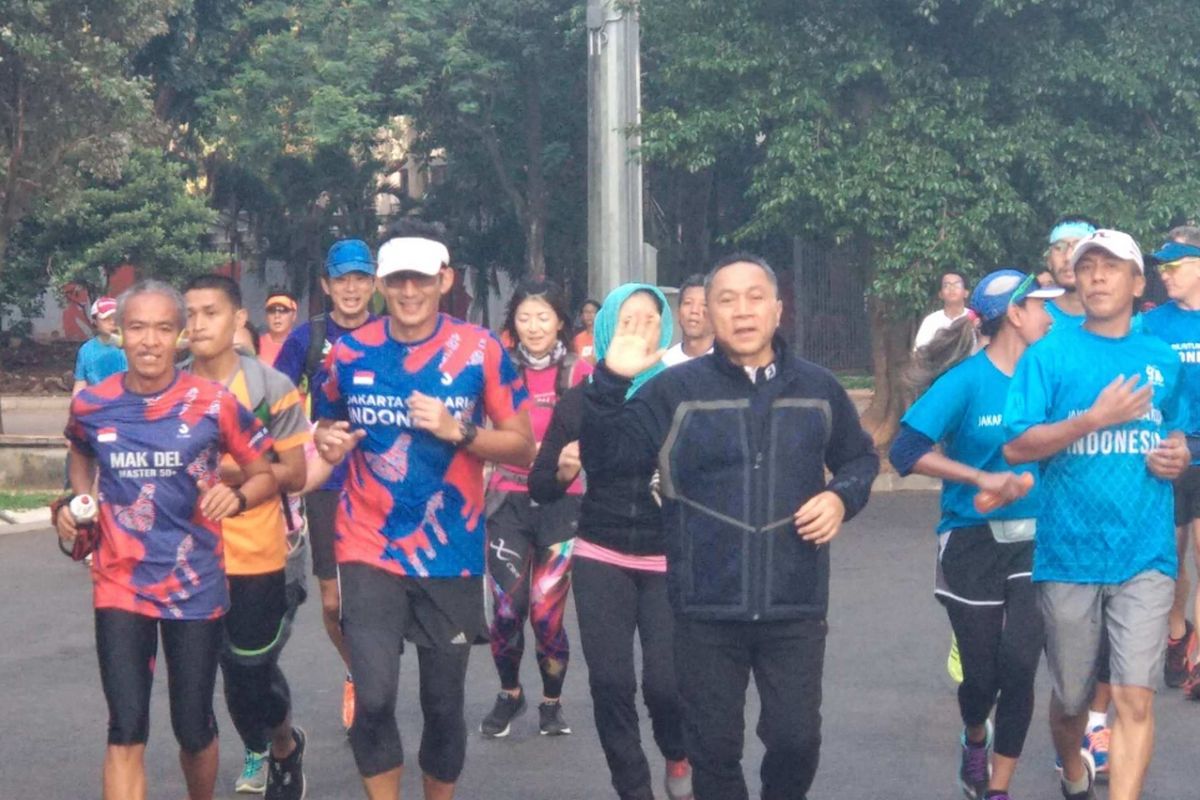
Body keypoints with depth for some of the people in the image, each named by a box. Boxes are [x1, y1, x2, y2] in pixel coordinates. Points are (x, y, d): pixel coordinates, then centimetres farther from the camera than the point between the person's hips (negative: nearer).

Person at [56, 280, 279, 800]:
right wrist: (77, 503, 4)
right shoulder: (91, 405, -3)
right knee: (126, 731, -8)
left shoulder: (213, 404, -9)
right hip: (120, 586, 1)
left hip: (196, 586, 0)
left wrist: (237, 497, -20)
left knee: (194, 728, 11)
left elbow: (266, 475, 0)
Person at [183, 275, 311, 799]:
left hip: (255, 553, -3)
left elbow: (295, 475, -7)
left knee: (253, 666, 3)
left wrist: (233, 472, -20)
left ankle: (284, 745, 33)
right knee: (233, 667, 14)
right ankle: (257, 751, 39)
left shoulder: (272, 388, -8)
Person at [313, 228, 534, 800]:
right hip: (370, 550, 0)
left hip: (451, 553, 0)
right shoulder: (349, 352, 0)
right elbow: (327, 428, 18)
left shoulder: (480, 351, -5)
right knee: (373, 699, -13)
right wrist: (328, 443, -6)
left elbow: (523, 447, -3)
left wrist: (457, 431, -18)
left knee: (443, 702, 10)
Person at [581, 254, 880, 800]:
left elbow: (860, 458, 20)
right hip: (707, 609, -1)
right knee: (713, 747, 9)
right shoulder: (675, 389, -1)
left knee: (796, 739, 5)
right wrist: (610, 382, -19)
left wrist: (843, 496, -2)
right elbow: (603, 456, -5)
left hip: (794, 606, 1)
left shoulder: (818, 388, 6)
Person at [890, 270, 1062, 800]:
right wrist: (983, 479, -21)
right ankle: (975, 740, 41)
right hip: (973, 542, -2)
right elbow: (907, 451, -17)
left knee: (1019, 666, -12)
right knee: (982, 673, 5)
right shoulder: (966, 380, -11)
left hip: (1032, 541, 3)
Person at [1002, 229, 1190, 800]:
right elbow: (1016, 446, -9)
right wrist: (1096, 417, -18)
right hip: (1068, 553, -1)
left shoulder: (1164, 361, 9)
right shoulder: (1050, 354, -1)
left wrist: (1178, 458, -1)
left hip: (1144, 555, 1)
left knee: (1135, 698, -10)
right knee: (1071, 696, 14)